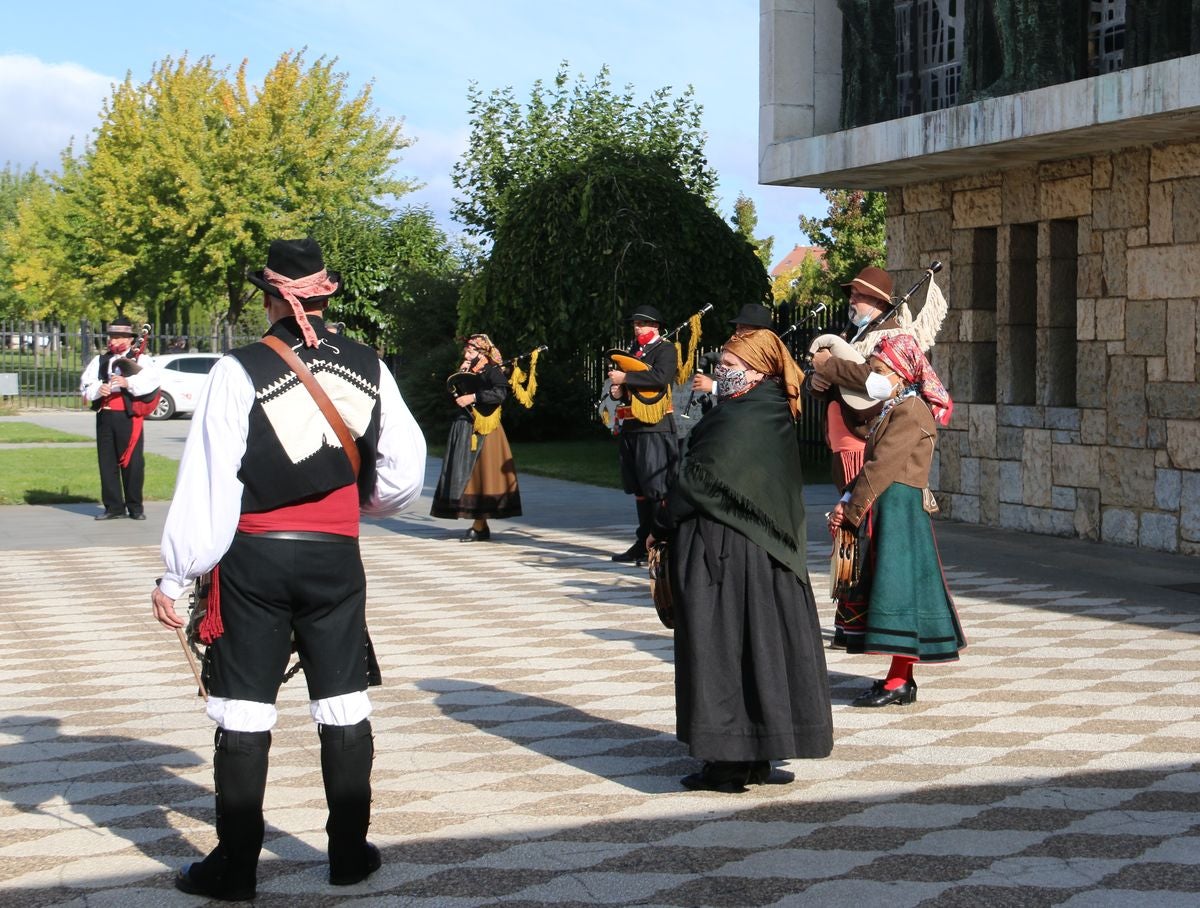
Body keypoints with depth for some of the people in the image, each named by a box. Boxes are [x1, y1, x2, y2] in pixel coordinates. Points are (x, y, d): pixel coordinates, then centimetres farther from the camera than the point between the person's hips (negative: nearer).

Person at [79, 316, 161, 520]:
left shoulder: (141, 360, 5)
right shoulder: (100, 360, 18)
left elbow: (153, 378, -13)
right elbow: (85, 383, 9)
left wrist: (128, 382, -26)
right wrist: (98, 389, -13)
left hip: (128, 417, -4)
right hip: (104, 417, 4)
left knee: (132, 462, -1)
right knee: (107, 462, 5)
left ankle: (135, 507, 9)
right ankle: (114, 506, 12)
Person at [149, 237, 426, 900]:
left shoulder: (239, 372, -11)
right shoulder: (368, 369, 1)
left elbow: (206, 480, -13)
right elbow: (404, 471, 6)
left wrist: (177, 574, -8)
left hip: (253, 557, -3)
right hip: (336, 556, 3)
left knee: (244, 714, 4)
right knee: (344, 706, 12)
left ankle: (234, 868, 9)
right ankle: (350, 853, 19)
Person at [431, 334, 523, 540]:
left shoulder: (492, 371, -6)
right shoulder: (467, 373, 18)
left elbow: (500, 393, -22)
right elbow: (453, 393, 13)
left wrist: (473, 397, -23)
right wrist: (460, 374, 2)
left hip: (482, 431, -8)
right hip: (464, 428, 8)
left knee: (479, 474, -7)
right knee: (466, 475, 7)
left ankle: (480, 526, -4)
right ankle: (479, 525, 12)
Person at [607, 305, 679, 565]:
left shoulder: (665, 349, -2)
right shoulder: (634, 352, 22)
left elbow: (661, 377, -21)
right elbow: (623, 385, 30)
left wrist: (625, 378, -17)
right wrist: (617, 391, 7)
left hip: (654, 427, -8)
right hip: (630, 427, 8)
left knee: (657, 489, -10)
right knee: (639, 489, 11)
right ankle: (644, 542, 16)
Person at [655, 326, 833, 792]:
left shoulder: (737, 419, -18)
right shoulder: (777, 417, 9)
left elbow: (701, 478, -17)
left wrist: (662, 525, -4)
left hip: (720, 550, -9)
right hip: (763, 552, 9)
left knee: (721, 647, -2)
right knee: (761, 646, 12)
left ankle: (728, 763, 2)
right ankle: (757, 756, 18)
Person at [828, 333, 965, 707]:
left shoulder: (910, 411, -13)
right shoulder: (891, 410, 18)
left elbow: (883, 466, -18)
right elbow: (873, 464, 14)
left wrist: (850, 508, -13)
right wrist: (846, 503, 0)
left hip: (901, 510, -10)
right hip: (885, 511, 10)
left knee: (897, 588, -8)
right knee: (890, 588, 11)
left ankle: (898, 681, -5)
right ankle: (901, 677, 17)